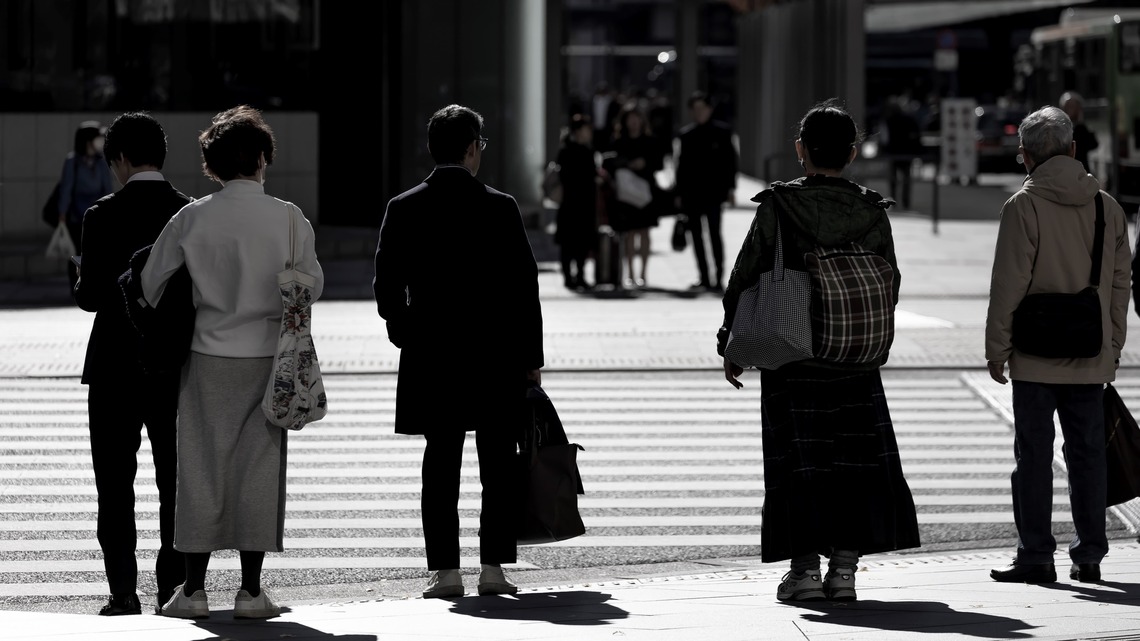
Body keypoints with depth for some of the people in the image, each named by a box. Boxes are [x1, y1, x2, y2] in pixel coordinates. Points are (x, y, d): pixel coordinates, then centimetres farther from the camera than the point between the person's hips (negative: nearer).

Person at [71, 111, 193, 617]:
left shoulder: (104, 216, -10)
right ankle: (174, 585, 9)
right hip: (177, 367, 3)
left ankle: (123, 590, 1)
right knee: (176, 481, 9)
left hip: (116, 368, -2)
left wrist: (83, 287, 9)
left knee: (115, 484, 5)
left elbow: (92, 295, -13)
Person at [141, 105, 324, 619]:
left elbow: (152, 282, 4)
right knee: (259, 467, 4)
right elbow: (312, 286, 2)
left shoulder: (192, 218, -5)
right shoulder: (288, 218, -6)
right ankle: (251, 590, 4)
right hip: (268, 358, 0)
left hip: (208, 355, 0)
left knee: (202, 465, 6)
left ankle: (193, 588, 6)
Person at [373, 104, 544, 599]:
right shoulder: (501, 209, -7)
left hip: (430, 359, 2)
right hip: (497, 356, -1)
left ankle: (444, 569, 2)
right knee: (498, 463, 7)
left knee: (441, 462, 5)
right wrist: (531, 358, 4)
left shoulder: (403, 210, -2)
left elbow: (386, 288, 1)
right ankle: (493, 565, 6)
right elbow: (524, 287, -4)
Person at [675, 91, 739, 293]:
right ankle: (704, 278, 14)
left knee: (714, 233, -10)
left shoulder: (721, 131, 2)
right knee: (696, 234, 6)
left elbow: (730, 161, 1)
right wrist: (679, 194, 8)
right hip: (692, 193, 4)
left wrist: (730, 188, -5)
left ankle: (719, 278, -8)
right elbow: (681, 165, 12)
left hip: (713, 192, -4)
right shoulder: (685, 134, 11)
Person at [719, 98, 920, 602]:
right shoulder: (871, 212, 1)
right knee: (856, 459, 8)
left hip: (790, 358, -2)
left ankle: (804, 569, 0)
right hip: (856, 363, 2)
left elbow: (745, 281, -5)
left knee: (799, 463, 3)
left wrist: (731, 344, 6)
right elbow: (888, 288, 8)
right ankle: (844, 566, 5)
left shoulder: (778, 207, -8)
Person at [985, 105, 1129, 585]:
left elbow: (1008, 285, -11)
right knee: (1087, 452, 10)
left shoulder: (1024, 206, -9)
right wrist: (1112, 346, 19)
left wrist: (997, 349, -4)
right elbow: (1120, 281, 11)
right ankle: (1089, 555, 13)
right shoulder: (1107, 207, 7)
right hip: (1091, 357, 5)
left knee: (1034, 455, 0)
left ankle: (1036, 556, 0)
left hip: (1036, 358, -5)